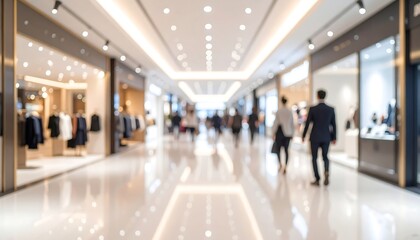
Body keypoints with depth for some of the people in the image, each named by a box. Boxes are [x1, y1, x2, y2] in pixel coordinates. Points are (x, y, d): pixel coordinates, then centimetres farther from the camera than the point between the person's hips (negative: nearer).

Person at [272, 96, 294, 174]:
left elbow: (276, 123, -6)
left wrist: (273, 133, 0)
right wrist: (292, 133, 14)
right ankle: (285, 167, 3)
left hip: (280, 131, -2)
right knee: (286, 150, 7)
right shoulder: (290, 111, 1)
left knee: (277, 148, 13)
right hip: (287, 132, 2)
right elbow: (292, 123, 5)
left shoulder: (278, 111, -7)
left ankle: (280, 163, -2)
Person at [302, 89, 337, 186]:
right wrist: (334, 137, 13)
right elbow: (333, 125, 3)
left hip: (315, 137, -2)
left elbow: (307, 123, -5)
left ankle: (317, 180, 10)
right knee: (325, 157, 16)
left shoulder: (312, 109, -9)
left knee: (314, 158, 11)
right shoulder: (331, 109, -1)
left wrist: (303, 136, 7)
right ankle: (326, 172, -12)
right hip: (326, 137, 2)